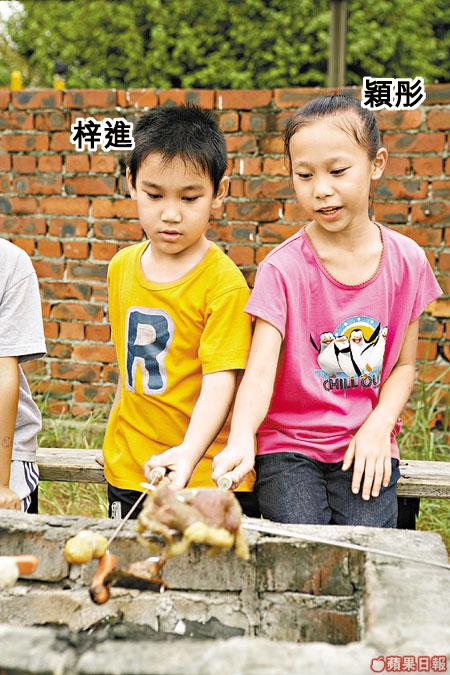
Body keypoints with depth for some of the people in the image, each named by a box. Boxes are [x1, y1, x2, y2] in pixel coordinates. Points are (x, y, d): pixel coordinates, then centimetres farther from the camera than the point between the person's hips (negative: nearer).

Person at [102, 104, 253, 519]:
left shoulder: (225, 282, -16)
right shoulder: (122, 267, 3)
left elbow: (220, 380, -22)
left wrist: (190, 452, -35)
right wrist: (118, 437, 17)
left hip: (203, 473, -5)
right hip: (127, 469, 5)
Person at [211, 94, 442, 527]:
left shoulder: (406, 261, -1)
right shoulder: (283, 269, -10)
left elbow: (404, 364, 8)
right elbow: (260, 372, -19)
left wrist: (378, 426, -9)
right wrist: (240, 441, -37)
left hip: (365, 446, 2)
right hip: (289, 445, -1)